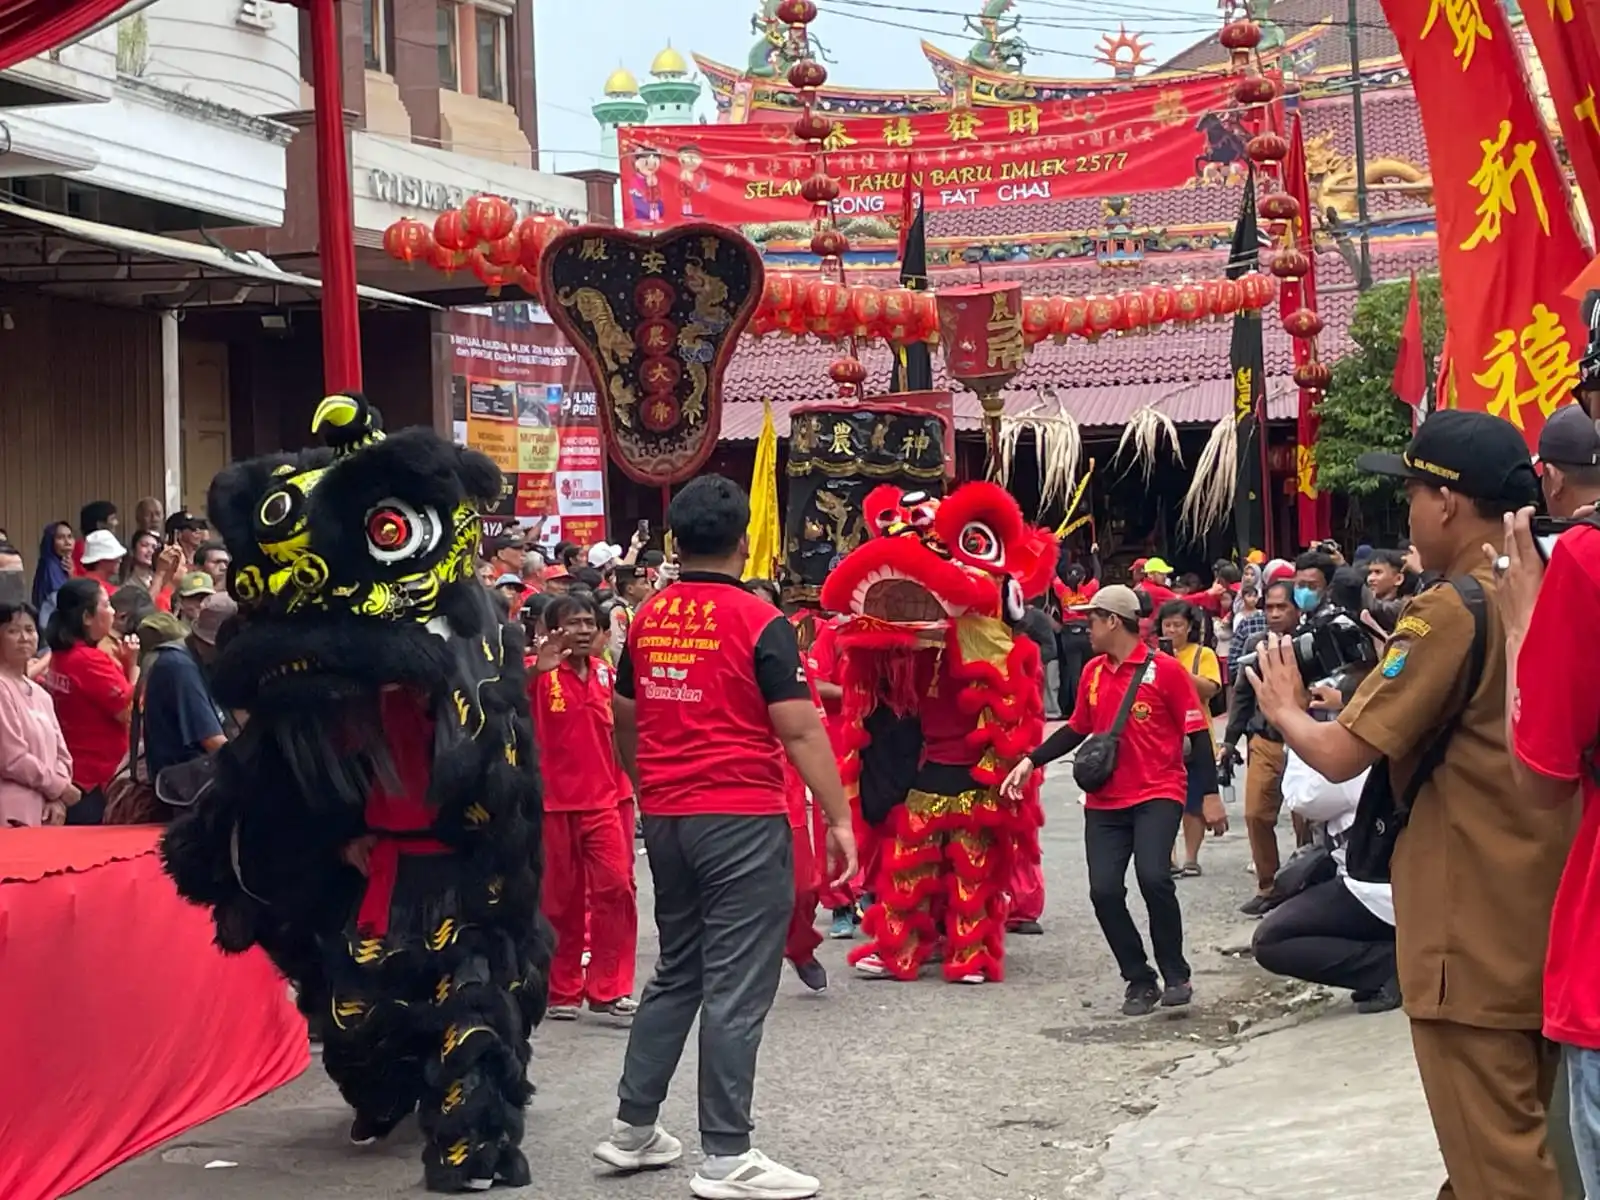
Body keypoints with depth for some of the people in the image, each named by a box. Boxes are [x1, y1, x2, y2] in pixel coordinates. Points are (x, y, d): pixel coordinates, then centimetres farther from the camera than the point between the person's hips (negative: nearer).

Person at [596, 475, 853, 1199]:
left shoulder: (647, 620, 8)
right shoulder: (759, 623, -10)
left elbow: (625, 719, 19)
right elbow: (800, 730, -13)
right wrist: (839, 818, -7)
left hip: (665, 819, 7)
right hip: (742, 820, -7)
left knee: (676, 972, 19)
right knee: (736, 987, -2)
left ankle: (633, 1127, 22)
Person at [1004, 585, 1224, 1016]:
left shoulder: (1165, 670, -8)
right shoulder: (1093, 672, 8)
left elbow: (1197, 734, -6)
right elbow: (1076, 729, 21)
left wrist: (1210, 795, -10)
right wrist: (1031, 761, 11)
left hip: (1158, 796, -5)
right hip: (1104, 802, 5)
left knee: (1153, 877, -24)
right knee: (1104, 891, -6)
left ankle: (1176, 976, -4)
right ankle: (1140, 981, 10)